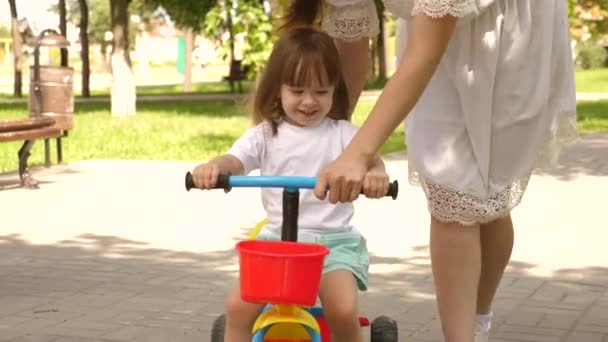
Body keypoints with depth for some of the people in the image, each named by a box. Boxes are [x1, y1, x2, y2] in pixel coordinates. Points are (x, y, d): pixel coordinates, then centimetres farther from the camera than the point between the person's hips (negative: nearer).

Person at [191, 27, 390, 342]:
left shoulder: (342, 133, 4)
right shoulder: (265, 135, 7)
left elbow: (370, 159, -11)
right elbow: (234, 161, -7)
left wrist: (375, 172, -38)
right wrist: (212, 168, -32)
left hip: (334, 239, -1)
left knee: (343, 310, -24)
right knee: (239, 305, -17)